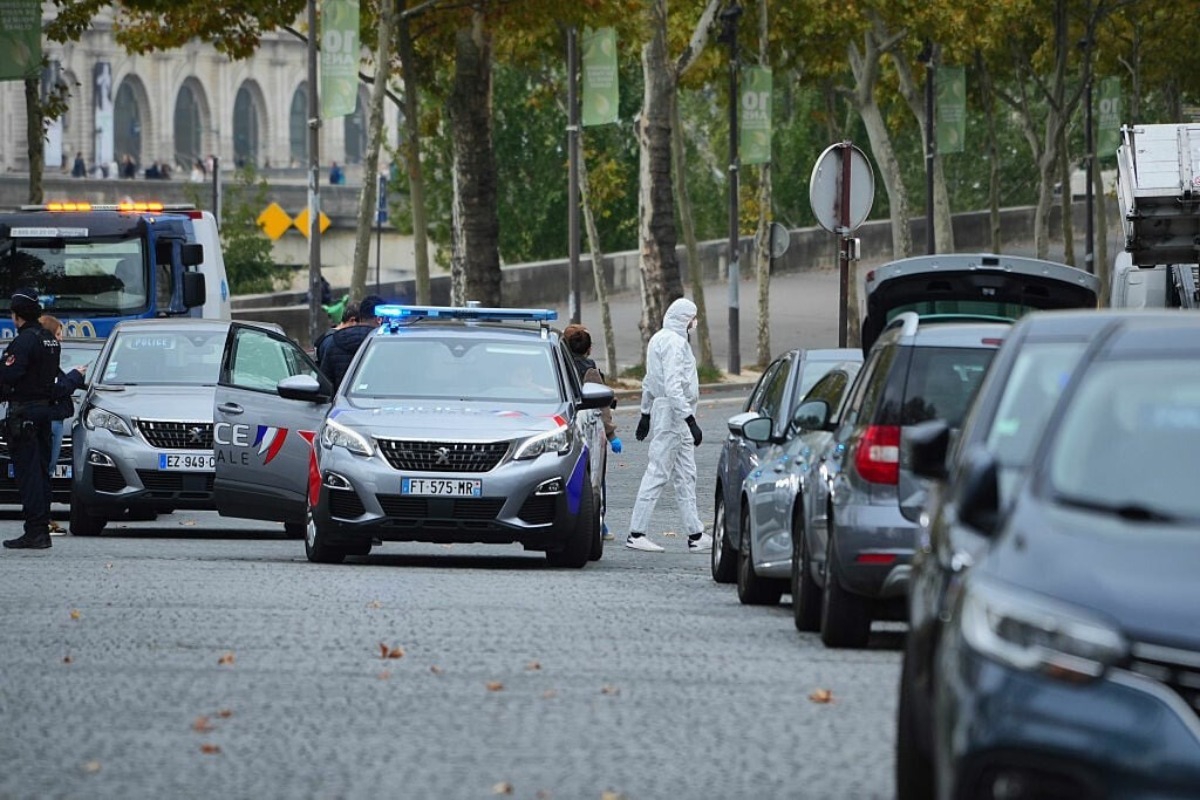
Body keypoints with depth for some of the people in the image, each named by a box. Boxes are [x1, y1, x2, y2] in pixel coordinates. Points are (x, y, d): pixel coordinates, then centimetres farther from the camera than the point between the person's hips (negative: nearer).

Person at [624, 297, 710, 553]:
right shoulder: (673, 342, -16)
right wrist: (690, 420, -26)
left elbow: (649, 382, 23)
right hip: (671, 415, -11)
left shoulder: (659, 340, 16)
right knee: (657, 474, -8)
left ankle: (696, 535, 13)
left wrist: (646, 414, 29)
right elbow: (673, 386, -24)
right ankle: (636, 534, -6)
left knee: (685, 476, 11)